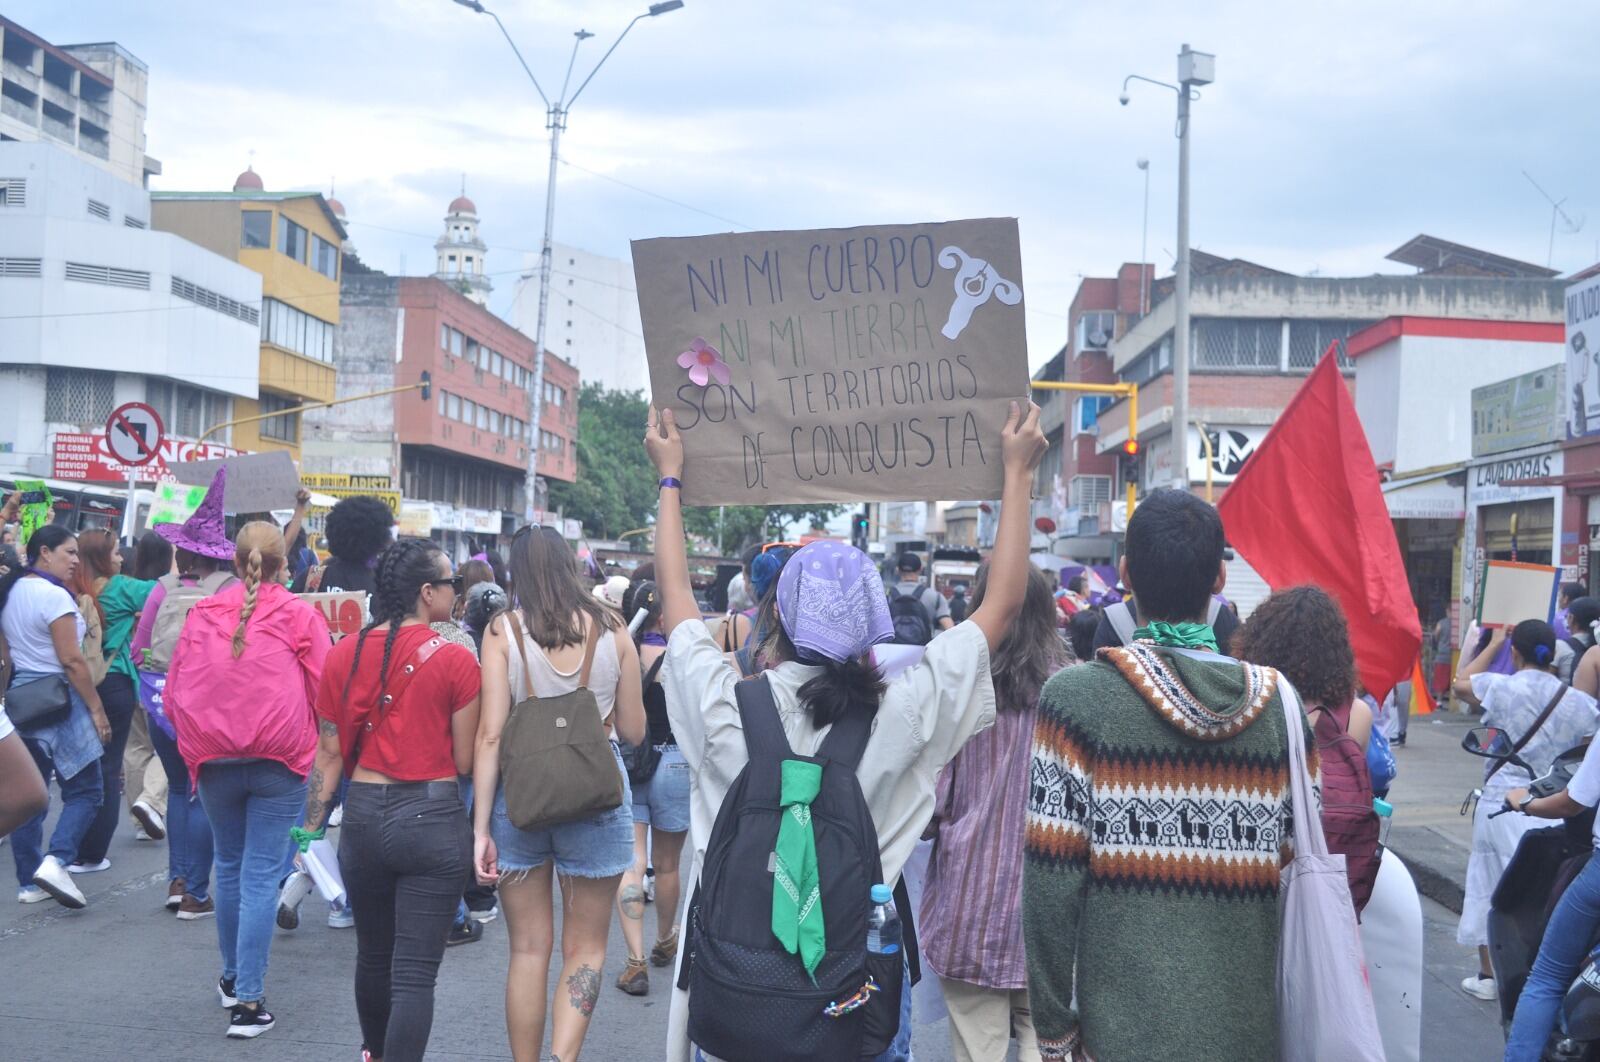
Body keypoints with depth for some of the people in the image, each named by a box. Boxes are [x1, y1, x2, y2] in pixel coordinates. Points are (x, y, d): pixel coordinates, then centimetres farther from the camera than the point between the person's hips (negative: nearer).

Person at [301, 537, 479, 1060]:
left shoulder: (344, 655, 0)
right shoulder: (454, 659, -11)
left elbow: (328, 753, 3)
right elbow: (465, 762, -8)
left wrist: (311, 831, 10)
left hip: (363, 816, 5)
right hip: (432, 819, -5)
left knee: (373, 955, 24)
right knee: (415, 971, 0)